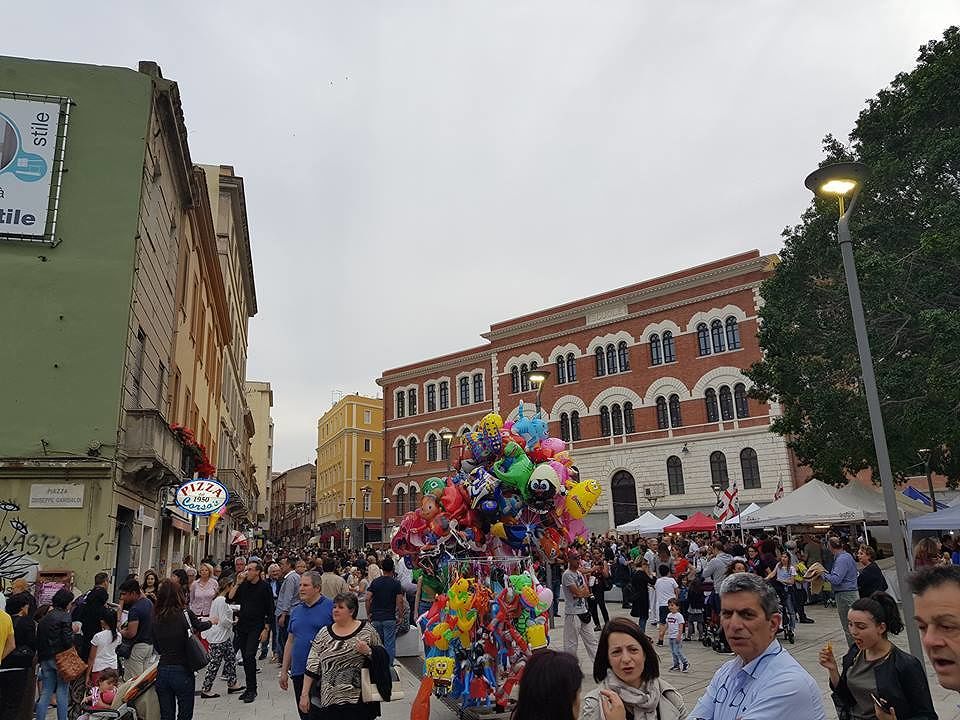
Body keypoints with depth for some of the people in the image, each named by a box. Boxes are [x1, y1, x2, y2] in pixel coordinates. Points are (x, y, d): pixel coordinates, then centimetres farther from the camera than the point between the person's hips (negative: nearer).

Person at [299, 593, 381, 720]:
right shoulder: (324, 634, 5)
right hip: (330, 700, 2)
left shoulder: (367, 630, -1)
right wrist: (304, 694, 3)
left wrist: (368, 651, -15)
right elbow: (312, 667, 7)